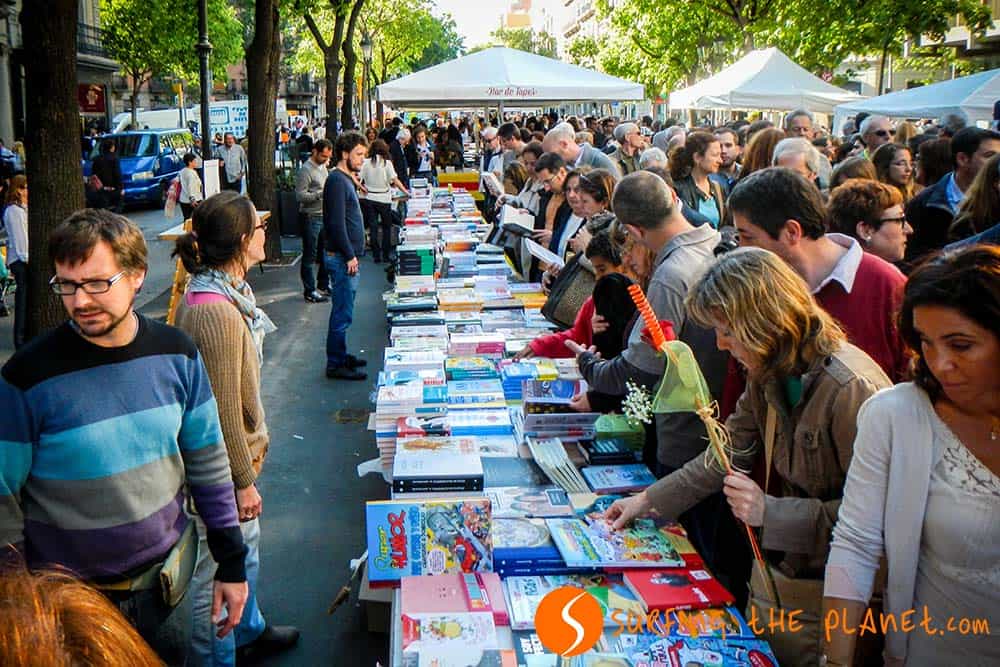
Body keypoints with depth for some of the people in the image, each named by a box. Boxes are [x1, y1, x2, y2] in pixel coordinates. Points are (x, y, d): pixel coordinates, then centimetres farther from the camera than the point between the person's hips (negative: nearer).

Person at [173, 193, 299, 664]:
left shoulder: (225, 289, 3)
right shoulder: (215, 312, -29)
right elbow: (223, 410, -25)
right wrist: (244, 480, -17)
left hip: (237, 451, 11)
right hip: (221, 465, -11)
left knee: (246, 545, 27)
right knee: (219, 565, 7)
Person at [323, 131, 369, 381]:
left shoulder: (345, 179, 16)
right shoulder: (337, 180, -15)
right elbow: (337, 223, -22)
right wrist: (350, 256, -21)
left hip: (348, 257, 10)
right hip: (343, 258, -10)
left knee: (343, 311, 17)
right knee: (342, 313, -5)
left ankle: (340, 356, 27)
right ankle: (336, 365, 2)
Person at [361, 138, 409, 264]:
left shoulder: (366, 163, -3)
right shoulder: (387, 163, -8)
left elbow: (360, 179, -5)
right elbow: (395, 180, -13)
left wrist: (365, 188, 11)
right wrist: (405, 191, -6)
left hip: (369, 198, 2)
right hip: (383, 198, -2)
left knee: (373, 227, 7)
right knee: (386, 227, 12)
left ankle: (376, 255, 8)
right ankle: (386, 254, 13)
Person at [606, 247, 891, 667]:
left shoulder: (851, 388, -26)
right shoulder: (768, 374, 1)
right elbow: (729, 454, 11)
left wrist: (770, 512, -26)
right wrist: (649, 501, 12)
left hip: (826, 594, -8)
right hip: (775, 571, 8)